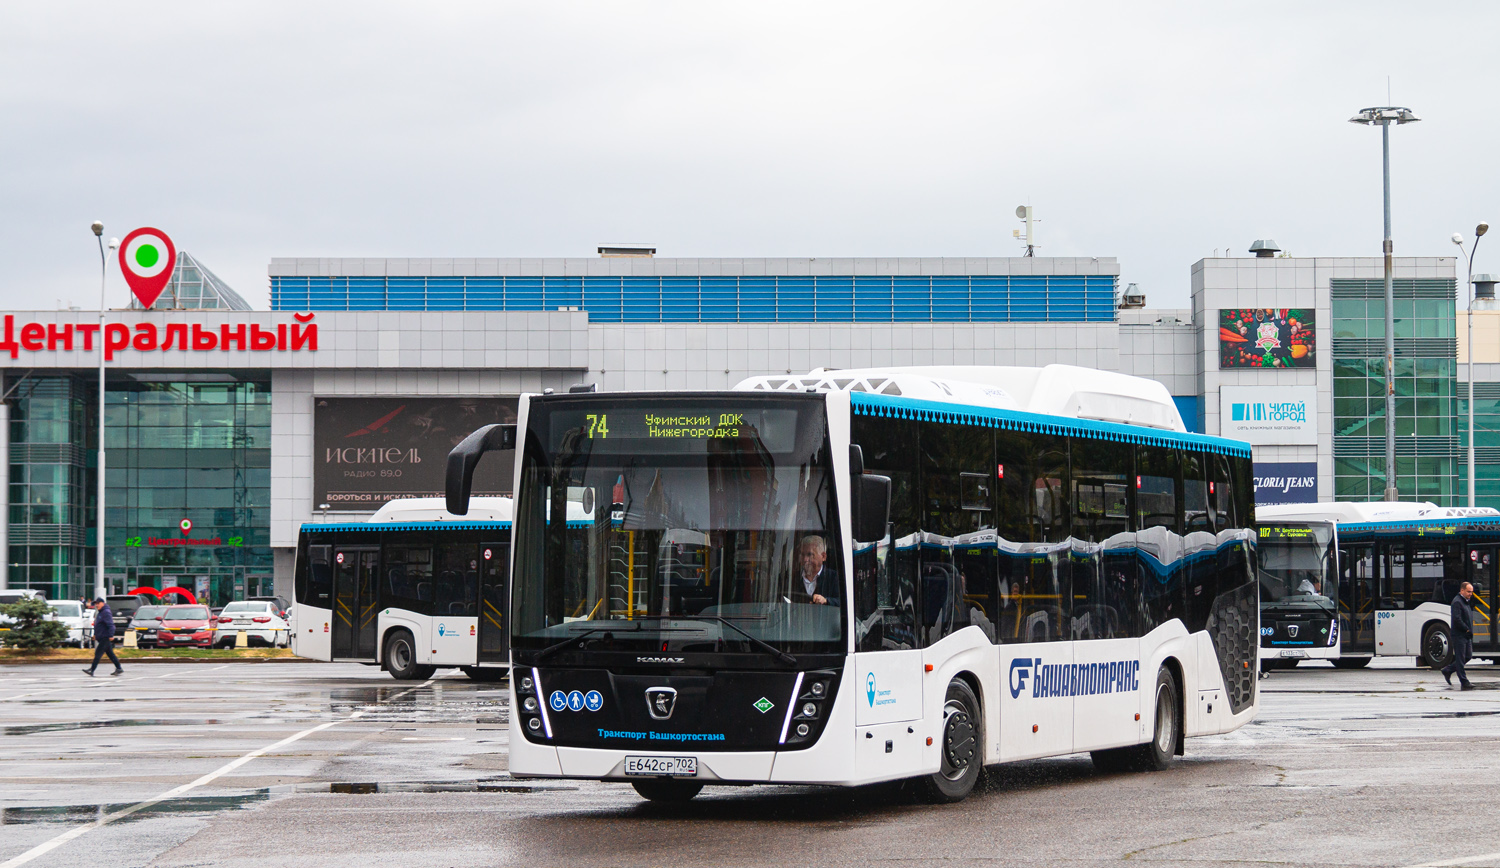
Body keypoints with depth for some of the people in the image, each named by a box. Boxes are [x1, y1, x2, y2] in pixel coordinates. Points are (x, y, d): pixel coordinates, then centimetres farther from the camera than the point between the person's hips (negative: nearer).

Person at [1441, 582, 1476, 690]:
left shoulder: (1466, 602, 17)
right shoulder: (1457, 602, -14)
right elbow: (1457, 619, -22)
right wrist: (1467, 630, -18)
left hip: (1466, 636, 10)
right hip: (1459, 635, -10)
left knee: (1468, 656, 11)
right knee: (1460, 659, -4)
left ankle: (1447, 670, 24)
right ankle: (1464, 683, -3)